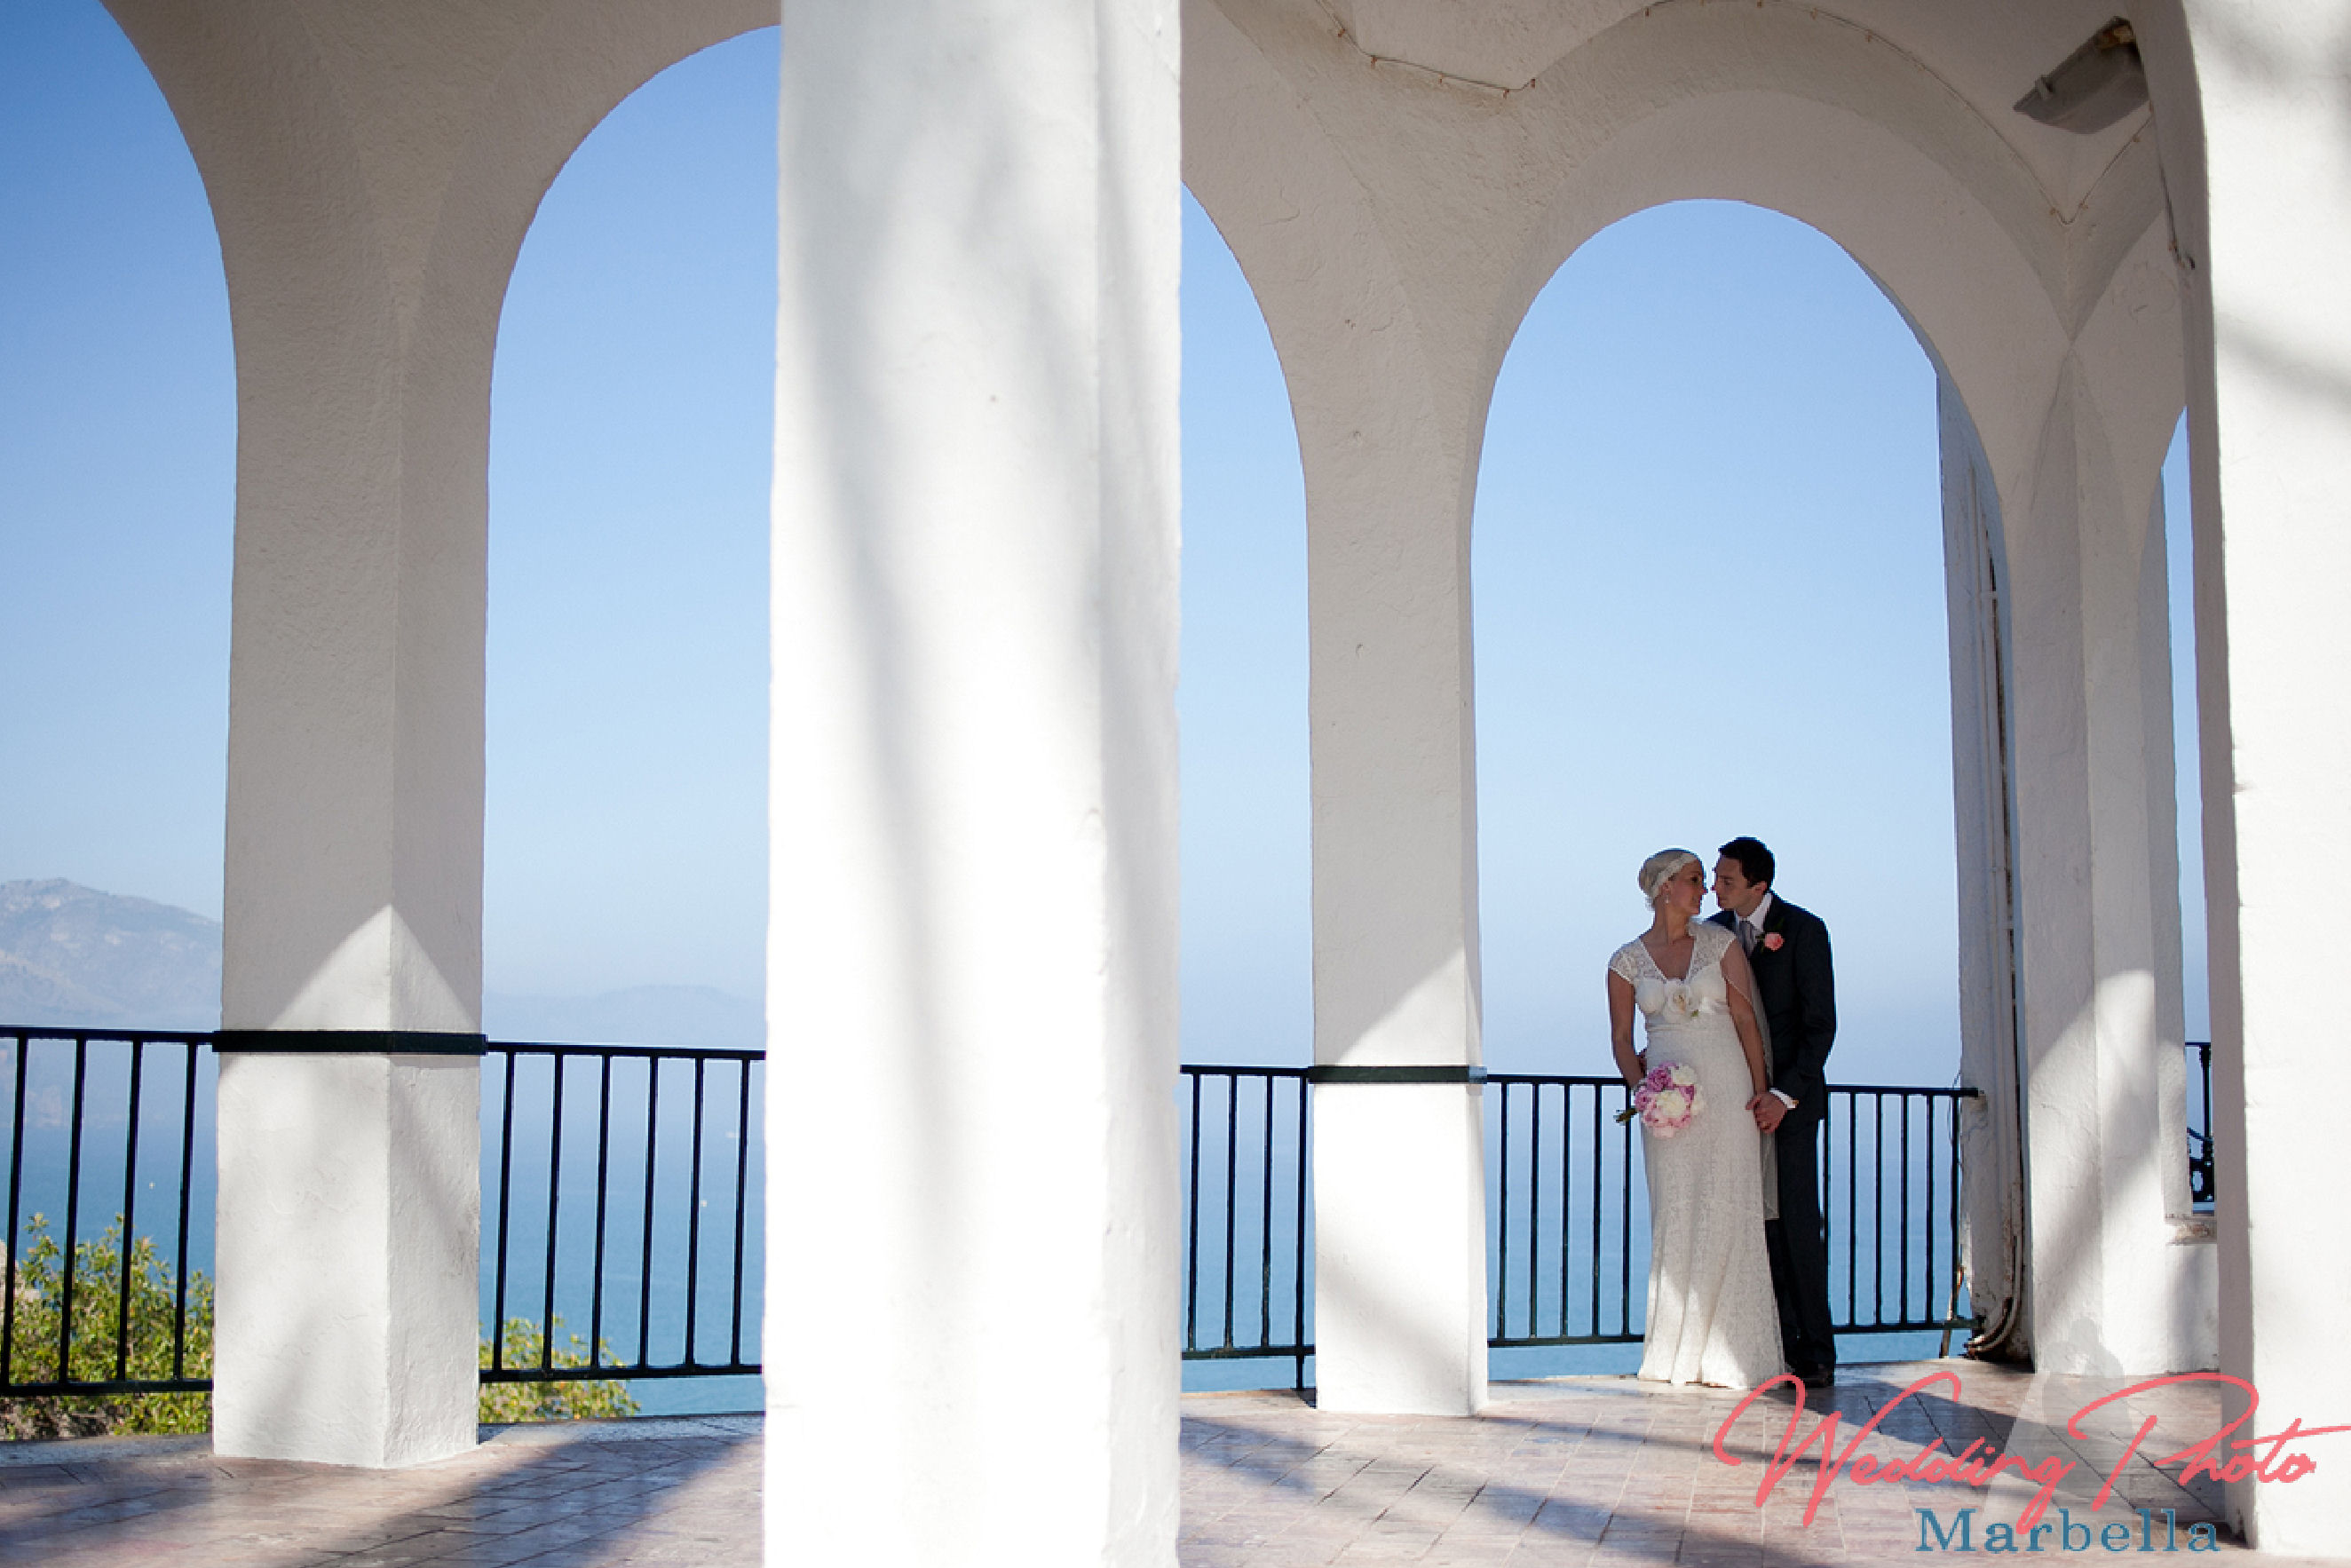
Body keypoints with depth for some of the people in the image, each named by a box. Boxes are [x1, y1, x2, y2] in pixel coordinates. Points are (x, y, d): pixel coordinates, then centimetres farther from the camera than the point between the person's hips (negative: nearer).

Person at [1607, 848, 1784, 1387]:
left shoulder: (1720, 942, 6)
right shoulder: (1627, 961, 7)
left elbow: (1747, 1018, 3)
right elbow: (1621, 1038, 10)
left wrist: (1760, 1090, -4)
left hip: (1727, 1089, 0)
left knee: (1726, 1211, -4)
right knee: (1675, 1215, 0)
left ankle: (1727, 1352, 2)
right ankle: (1678, 1351, 6)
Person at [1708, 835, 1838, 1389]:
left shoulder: (1803, 929, -7)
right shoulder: (1713, 932, 8)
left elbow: (1821, 1024, -9)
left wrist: (1785, 1094, -17)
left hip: (1790, 1095, -4)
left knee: (1798, 1219, -5)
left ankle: (1815, 1348, 2)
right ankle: (1776, 1341, 7)